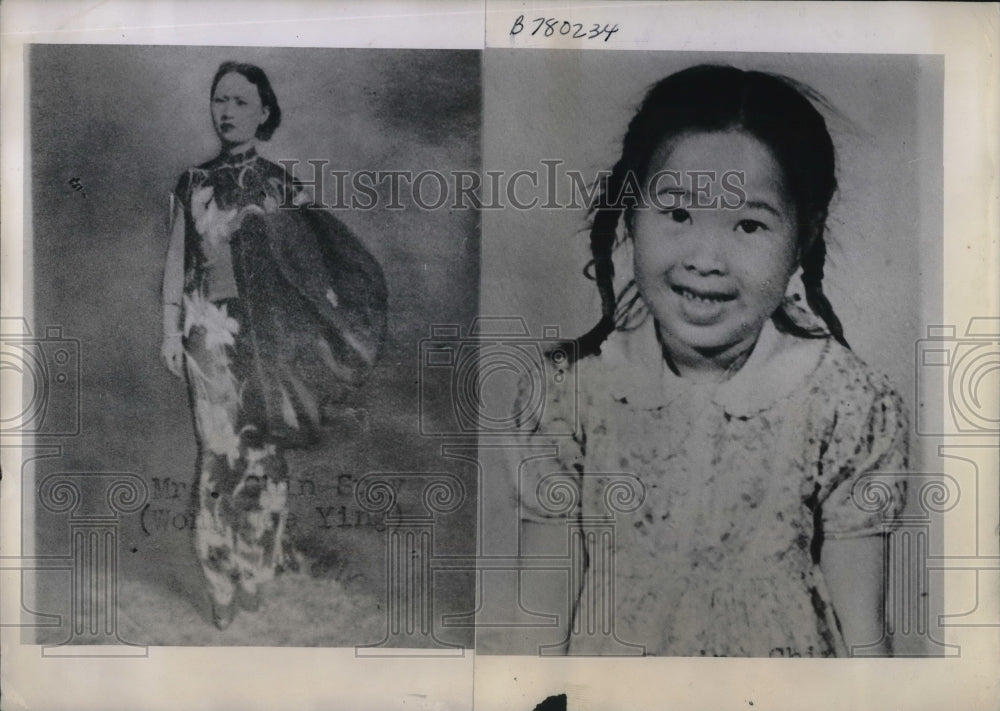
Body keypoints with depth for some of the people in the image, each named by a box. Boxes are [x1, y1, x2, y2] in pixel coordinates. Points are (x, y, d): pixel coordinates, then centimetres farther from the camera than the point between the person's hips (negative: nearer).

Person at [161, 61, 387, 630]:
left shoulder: (278, 185, 3)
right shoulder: (192, 183, 7)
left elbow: (316, 259, 1)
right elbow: (176, 260, 9)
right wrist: (172, 329, 5)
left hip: (264, 330, -1)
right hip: (209, 328, 1)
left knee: (260, 445, 3)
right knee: (218, 447, -1)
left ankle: (258, 569, 19)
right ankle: (224, 582, 11)